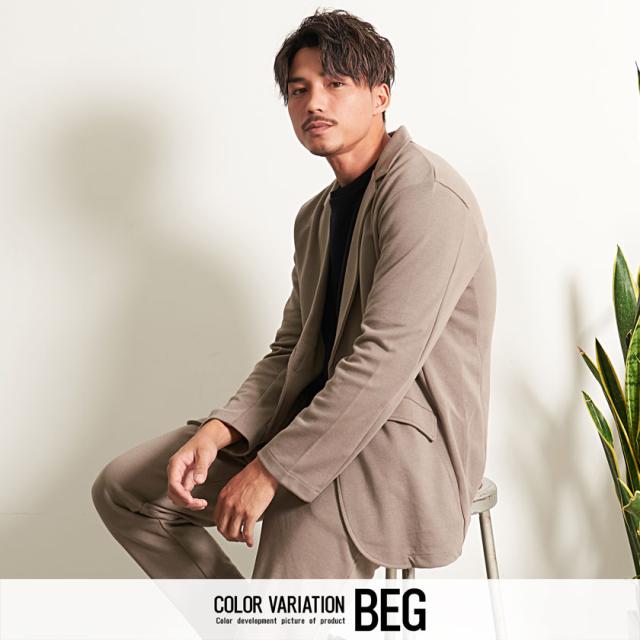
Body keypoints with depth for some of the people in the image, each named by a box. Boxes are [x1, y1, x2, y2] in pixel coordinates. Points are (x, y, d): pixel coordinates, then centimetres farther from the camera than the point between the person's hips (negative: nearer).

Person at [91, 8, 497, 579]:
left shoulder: (425, 194, -15)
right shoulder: (316, 217, 16)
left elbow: (384, 360, -23)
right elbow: (290, 351, 13)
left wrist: (271, 470, -21)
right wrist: (219, 431, -5)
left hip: (404, 439, -8)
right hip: (323, 420, 9)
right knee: (121, 489, 4)